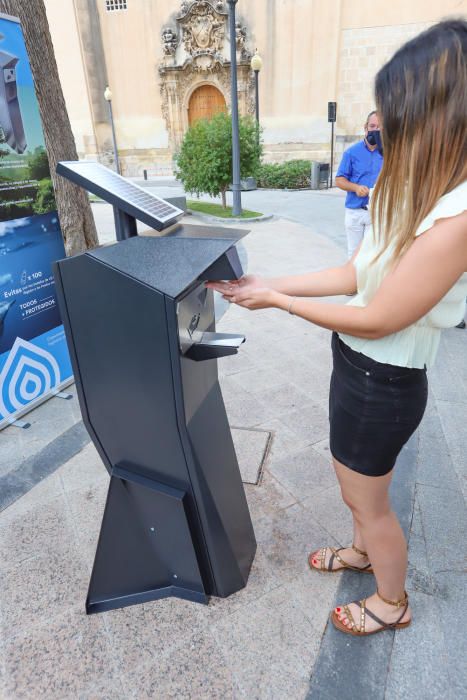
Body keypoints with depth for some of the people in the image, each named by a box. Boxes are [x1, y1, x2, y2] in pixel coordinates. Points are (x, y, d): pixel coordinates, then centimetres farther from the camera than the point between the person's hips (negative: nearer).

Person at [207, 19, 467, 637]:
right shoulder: (416, 192, 4)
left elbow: (377, 319, -24)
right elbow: (356, 274, 3)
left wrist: (277, 301, -15)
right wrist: (267, 283, -1)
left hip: (382, 383, -9)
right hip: (359, 365, 9)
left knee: (368, 500, 15)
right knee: (354, 483, 29)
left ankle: (392, 602, 45)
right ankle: (363, 552, 58)